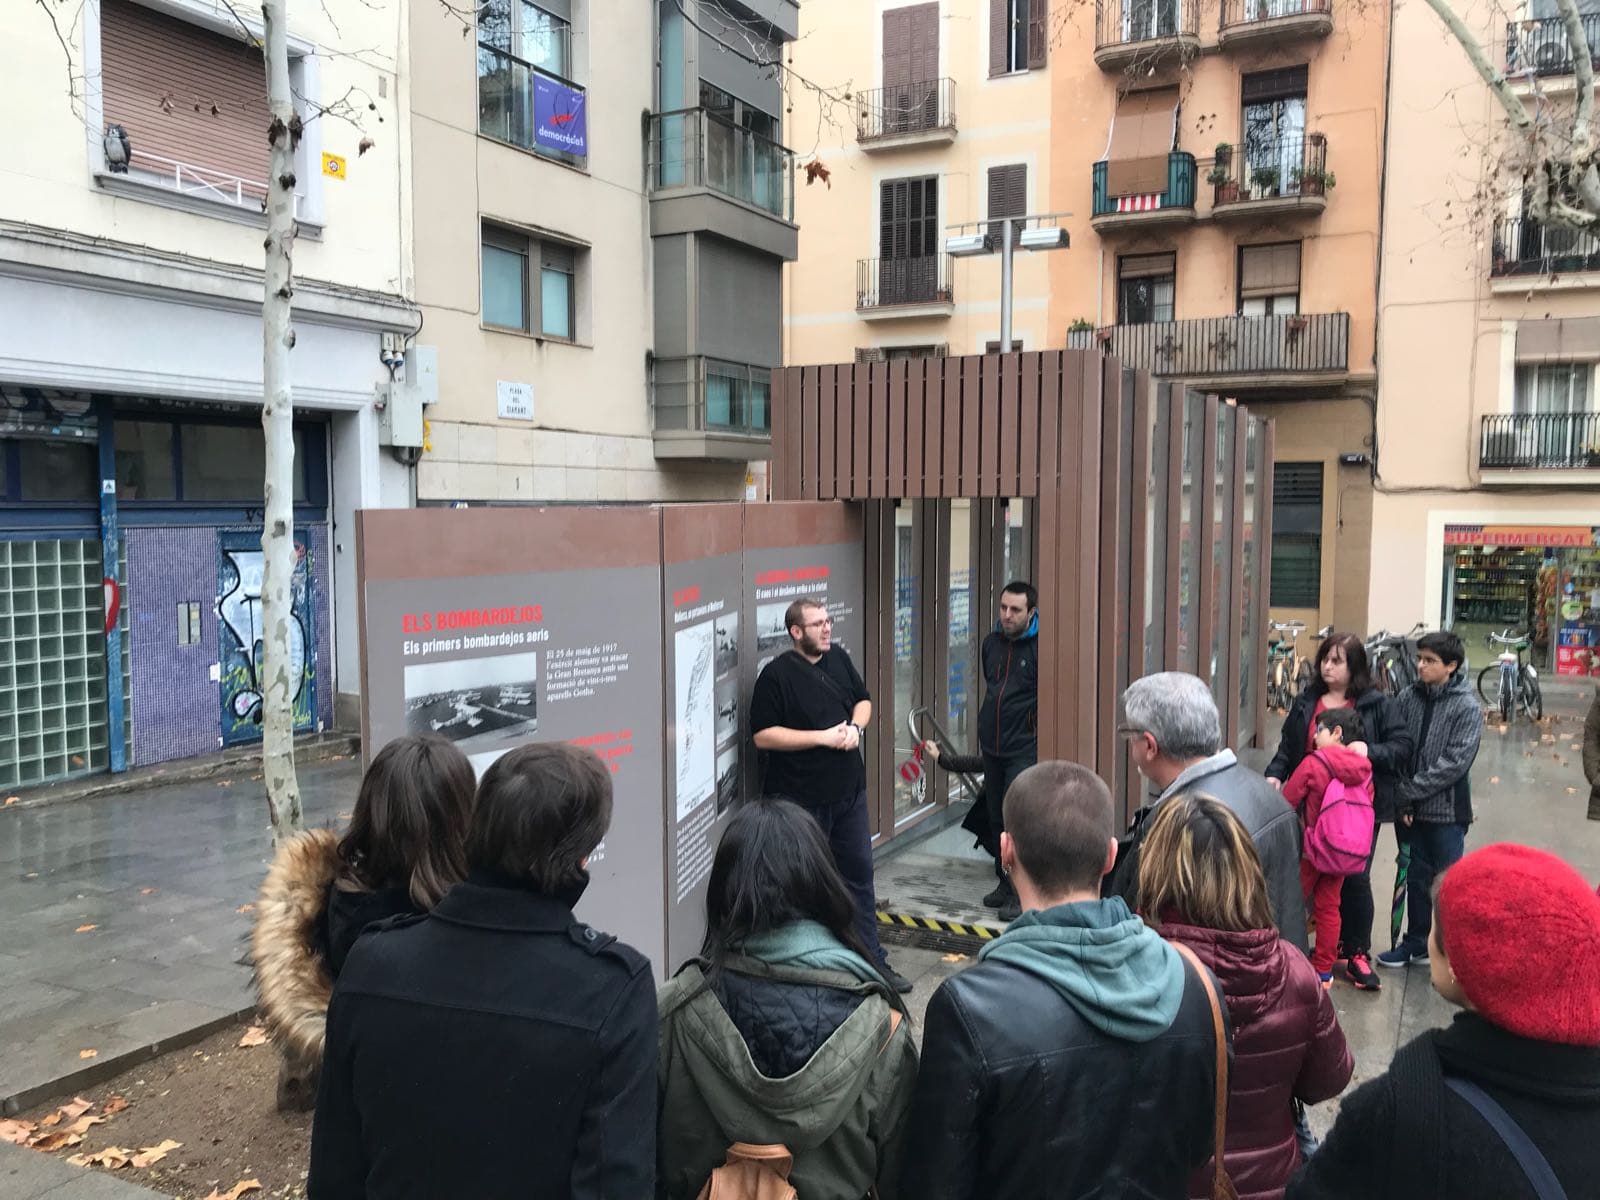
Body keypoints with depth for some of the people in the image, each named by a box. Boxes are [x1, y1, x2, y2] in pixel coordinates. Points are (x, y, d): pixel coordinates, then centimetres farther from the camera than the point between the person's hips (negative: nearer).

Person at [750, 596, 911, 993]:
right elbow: (762, 736, -17)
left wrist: (855, 727, -6)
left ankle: (872, 959, 26)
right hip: (802, 799, -6)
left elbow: (863, 700, 17)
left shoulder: (839, 658, 6)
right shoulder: (776, 674, -14)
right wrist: (822, 737, -20)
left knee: (860, 872, 14)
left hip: (850, 790, 7)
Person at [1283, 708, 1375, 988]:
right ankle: (1324, 970, 20)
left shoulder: (1313, 763, -19)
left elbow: (1287, 801, -13)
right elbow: (1367, 809, 6)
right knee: (1329, 907, 13)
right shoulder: (1364, 770, -4)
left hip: (1309, 848, -5)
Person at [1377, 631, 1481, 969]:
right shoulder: (1408, 697, 2)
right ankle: (1417, 942, 27)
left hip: (1446, 811, -4)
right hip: (1410, 808, 4)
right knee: (1416, 877, 14)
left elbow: (1455, 763, -15)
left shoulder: (1468, 707, -9)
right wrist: (1402, 799, -8)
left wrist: (1410, 791, -15)